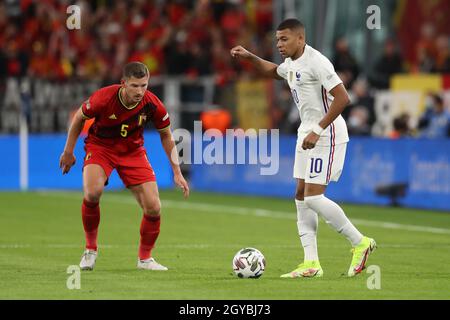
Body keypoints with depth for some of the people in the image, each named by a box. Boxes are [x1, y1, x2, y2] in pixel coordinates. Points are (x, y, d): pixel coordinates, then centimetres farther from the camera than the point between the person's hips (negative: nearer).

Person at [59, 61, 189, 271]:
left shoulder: (153, 105, -19)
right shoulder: (104, 98, -26)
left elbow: (166, 135, 0)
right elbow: (79, 118, -5)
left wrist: (177, 172, 1)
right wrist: (68, 152, 2)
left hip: (133, 151, 3)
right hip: (100, 146, -2)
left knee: (153, 208, -9)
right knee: (92, 193, -31)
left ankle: (145, 258, 18)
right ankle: (91, 249, -8)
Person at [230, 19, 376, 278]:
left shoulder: (316, 62, -18)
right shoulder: (291, 64, 12)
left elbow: (342, 97, -24)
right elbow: (273, 71, 37)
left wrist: (318, 130, -25)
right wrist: (250, 57, 22)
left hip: (327, 136, -10)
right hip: (307, 134, 10)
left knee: (313, 197, -13)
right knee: (301, 196, 5)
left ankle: (360, 243, 1)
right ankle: (312, 263, 6)